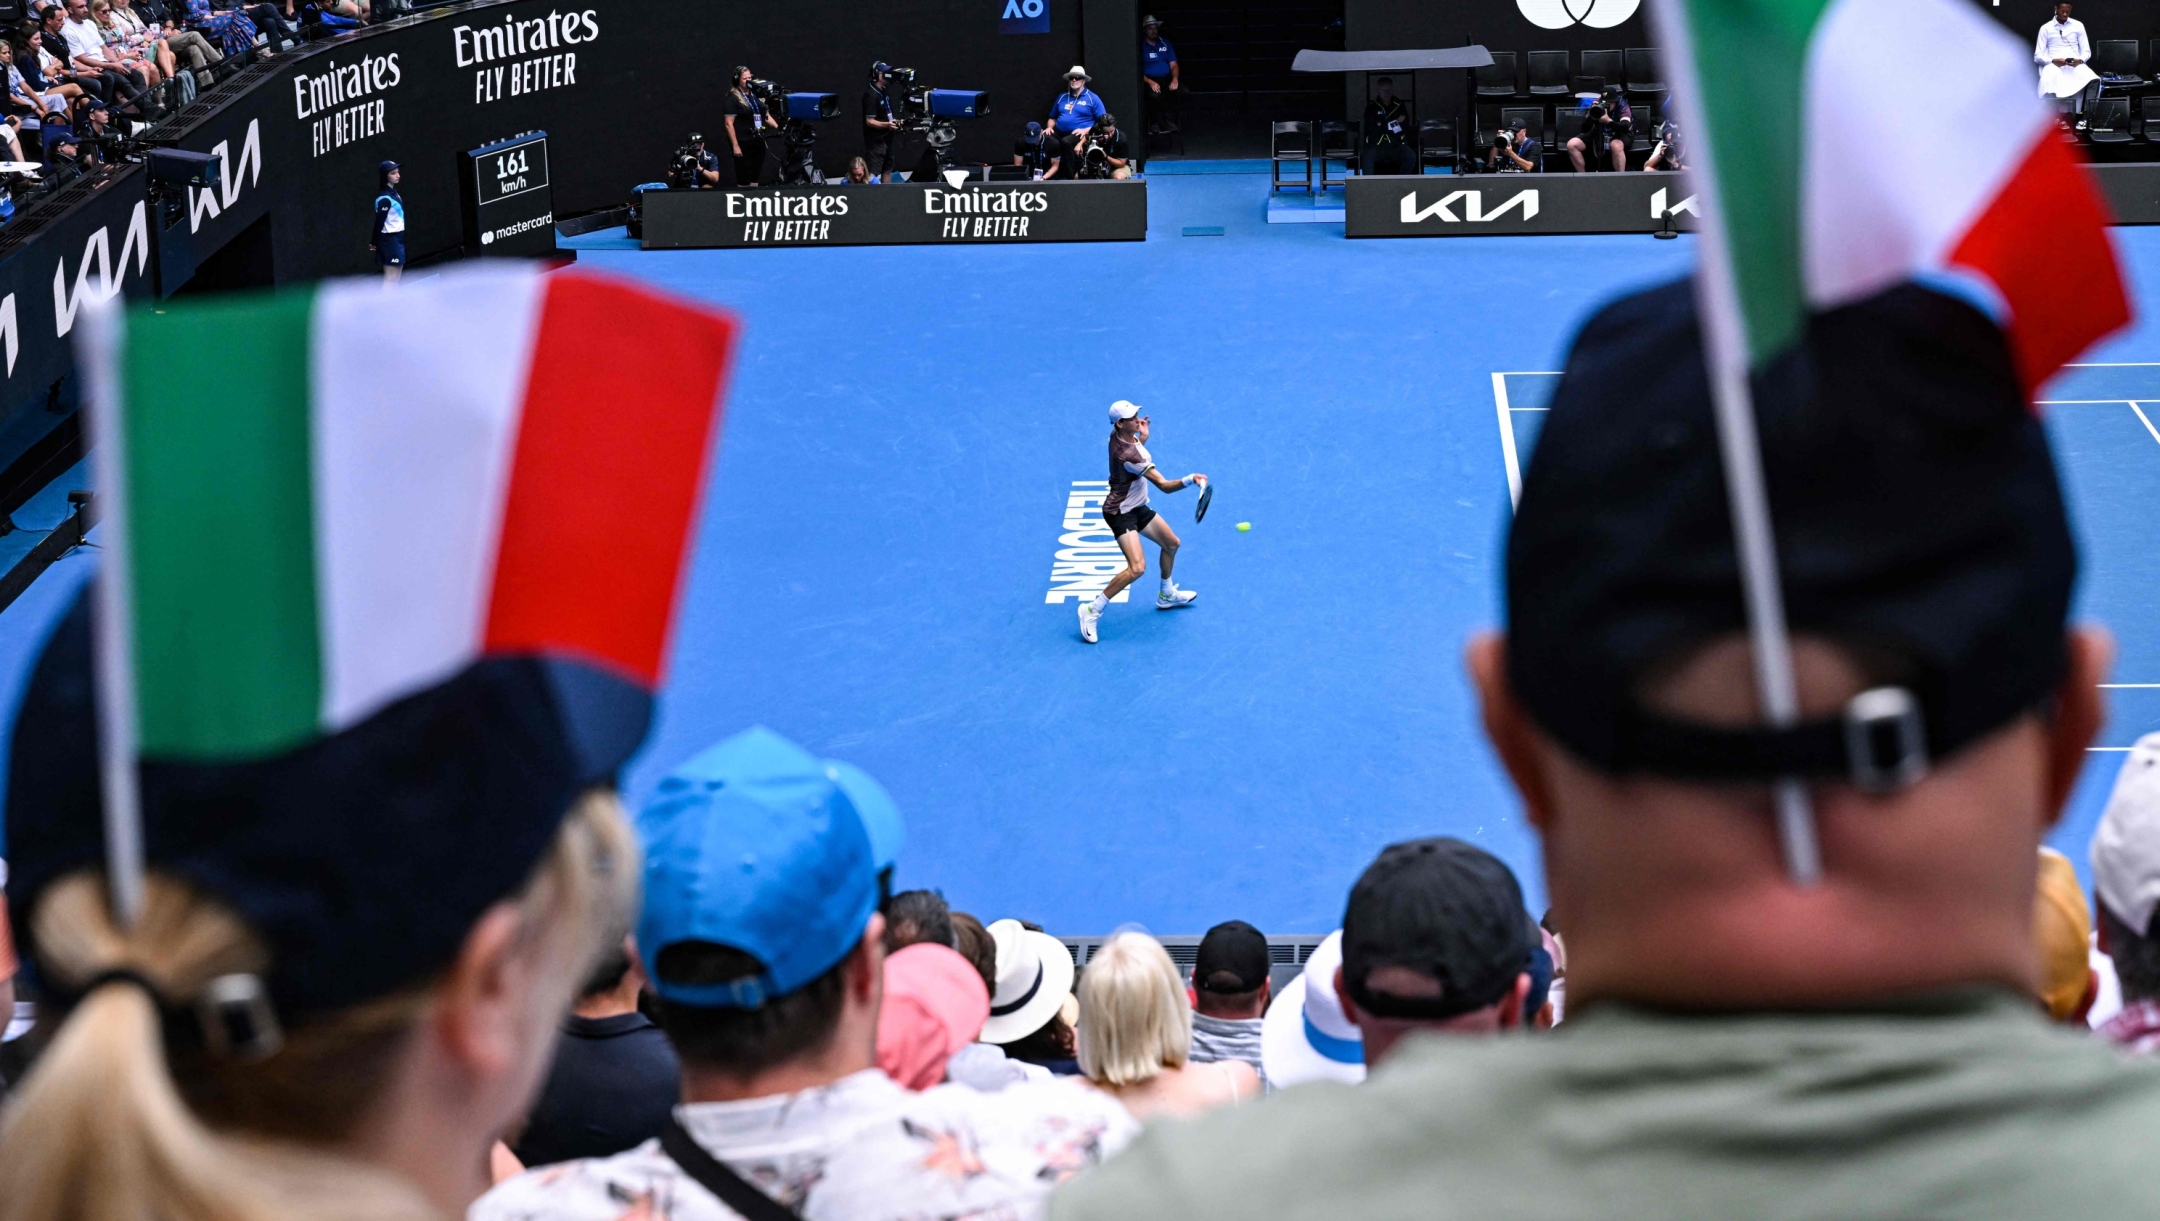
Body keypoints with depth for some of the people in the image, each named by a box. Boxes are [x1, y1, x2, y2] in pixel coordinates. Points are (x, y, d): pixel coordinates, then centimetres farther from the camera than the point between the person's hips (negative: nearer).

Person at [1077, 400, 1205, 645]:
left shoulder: (1119, 435, -6)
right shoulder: (1127, 455, -33)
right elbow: (1164, 485, -33)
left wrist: (1142, 437, 5)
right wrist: (1190, 480, -46)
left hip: (1138, 507, 10)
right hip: (1120, 513, -10)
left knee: (1171, 543, 23)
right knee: (1137, 568, -23)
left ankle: (1167, 595, 45)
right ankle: (1093, 610, -11)